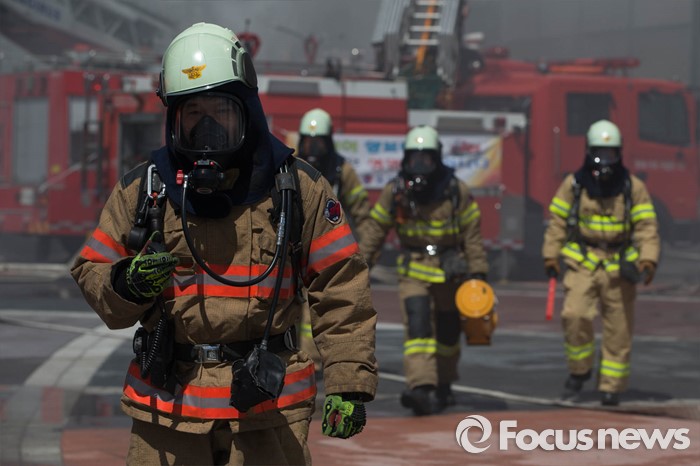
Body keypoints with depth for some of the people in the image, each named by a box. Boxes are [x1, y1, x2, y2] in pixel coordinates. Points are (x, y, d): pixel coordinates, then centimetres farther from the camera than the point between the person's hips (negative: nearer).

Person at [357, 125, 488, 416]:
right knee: (418, 326, -19)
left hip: (450, 269, 1)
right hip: (413, 269, -1)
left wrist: (478, 271, -4)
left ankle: (443, 386, 32)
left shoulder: (456, 191, -6)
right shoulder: (395, 191, -4)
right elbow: (375, 228, 2)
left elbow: (472, 235, -2)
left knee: (447, 331, 13)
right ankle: (421, 388, -30)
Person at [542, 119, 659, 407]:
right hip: (582, 264, 0)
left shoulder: (633, 187, 2)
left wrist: (648, 260, -14)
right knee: (575, 316, -19)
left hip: (620, 267, 1)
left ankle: (611, 386, 13)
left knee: (618, 329, 2)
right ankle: (579, 371, 3)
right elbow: (557, 221, 8)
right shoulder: (573, 184, 3)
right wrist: (551, 257, 3)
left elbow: (646, 227, -1)